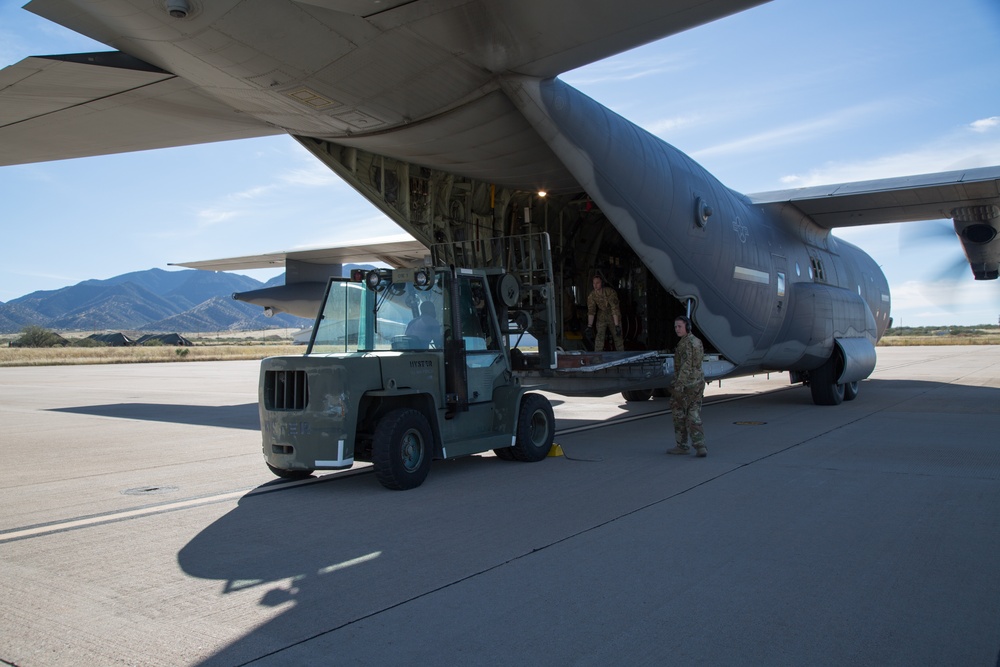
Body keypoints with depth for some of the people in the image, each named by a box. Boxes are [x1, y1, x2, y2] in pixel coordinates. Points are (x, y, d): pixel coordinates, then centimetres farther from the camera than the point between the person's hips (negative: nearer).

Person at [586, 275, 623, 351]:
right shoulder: (591, 296, -17)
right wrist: (589, 326, -30)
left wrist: (617, 325, -35)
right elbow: (591, 311, -18)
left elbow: (615, 309, -32)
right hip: (602, 317, 2)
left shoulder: (611, 292, -29)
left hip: (614, 317, -2)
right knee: (600, 336, -12)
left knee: (618, 336, 5)